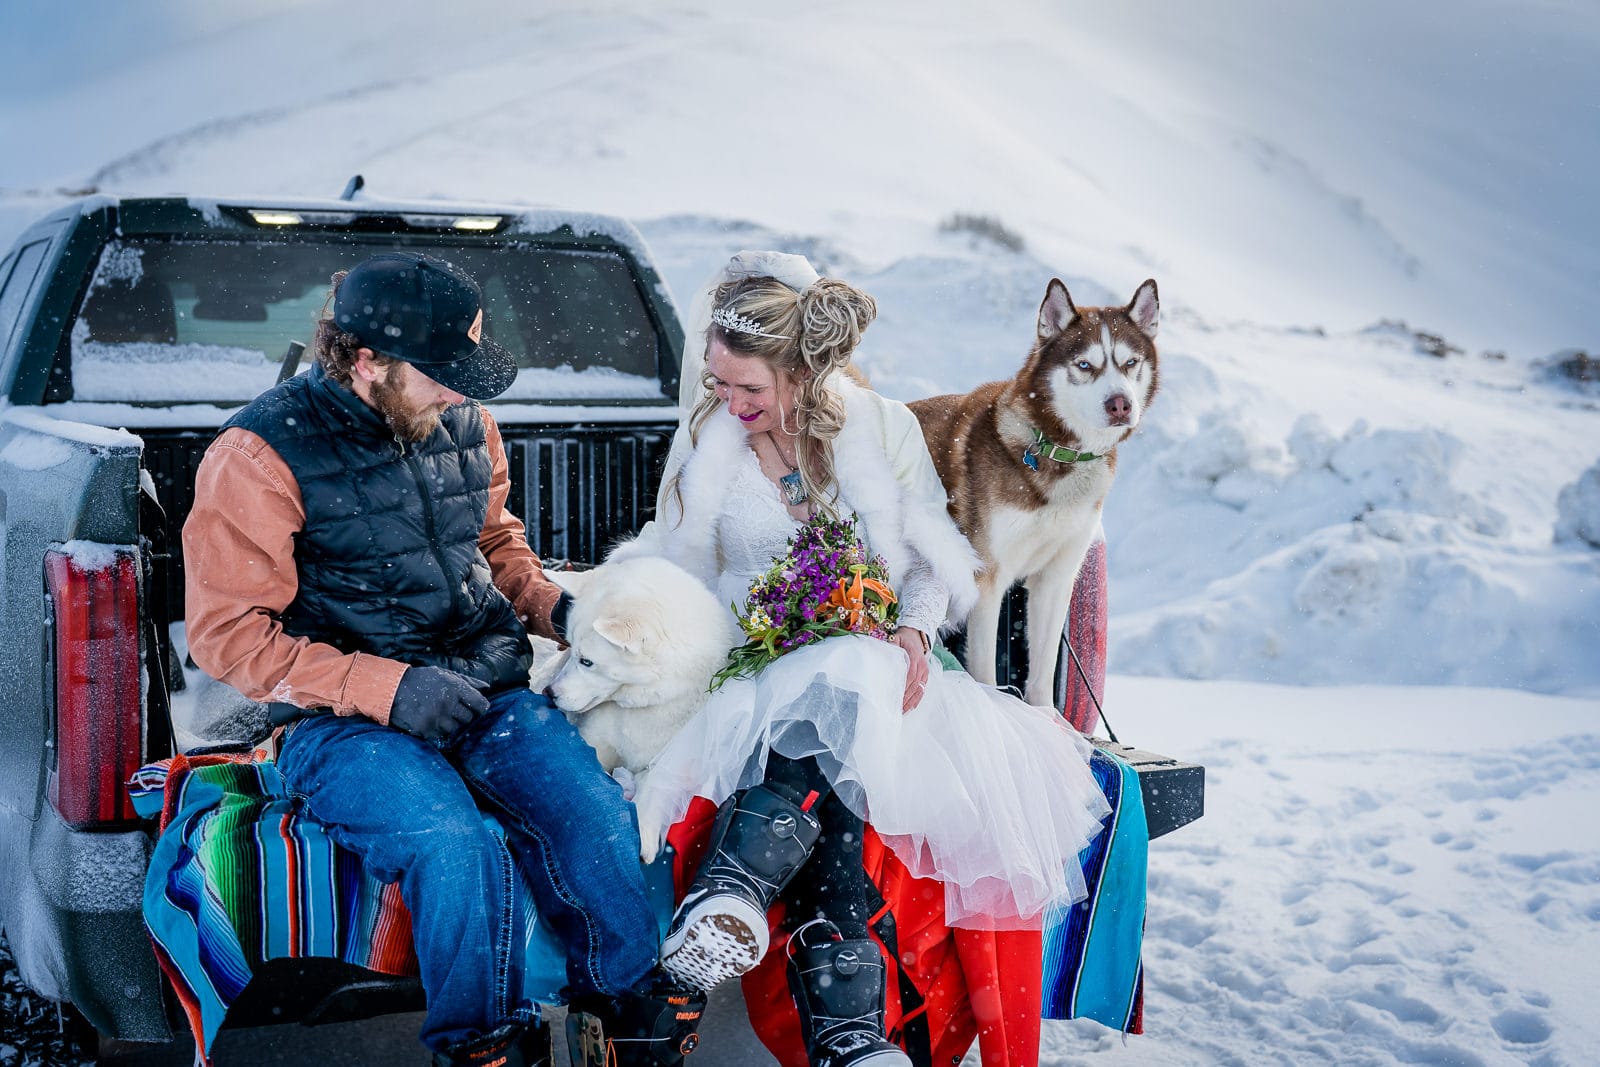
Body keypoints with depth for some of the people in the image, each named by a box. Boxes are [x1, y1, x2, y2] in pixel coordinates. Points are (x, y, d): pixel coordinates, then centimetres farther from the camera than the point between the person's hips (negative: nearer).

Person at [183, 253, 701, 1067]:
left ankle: (630, 993, 6)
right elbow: (228, 634, -12)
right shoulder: (261, 456, -12)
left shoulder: (463, 424, 8)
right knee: (455, 849, -31)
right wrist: (384, 687, -20)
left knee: (596, 814, -20)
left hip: (486, 686, 5)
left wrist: (549, 603, 4)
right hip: (345, 721, -5)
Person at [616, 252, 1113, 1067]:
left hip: (866, 664, 0)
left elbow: (933, 562, 7)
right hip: (746, 671, 0)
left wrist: (913, 631, -13)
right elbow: (678, 577, 13)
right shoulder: (705, 439, 6)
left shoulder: (884, 427, 3)